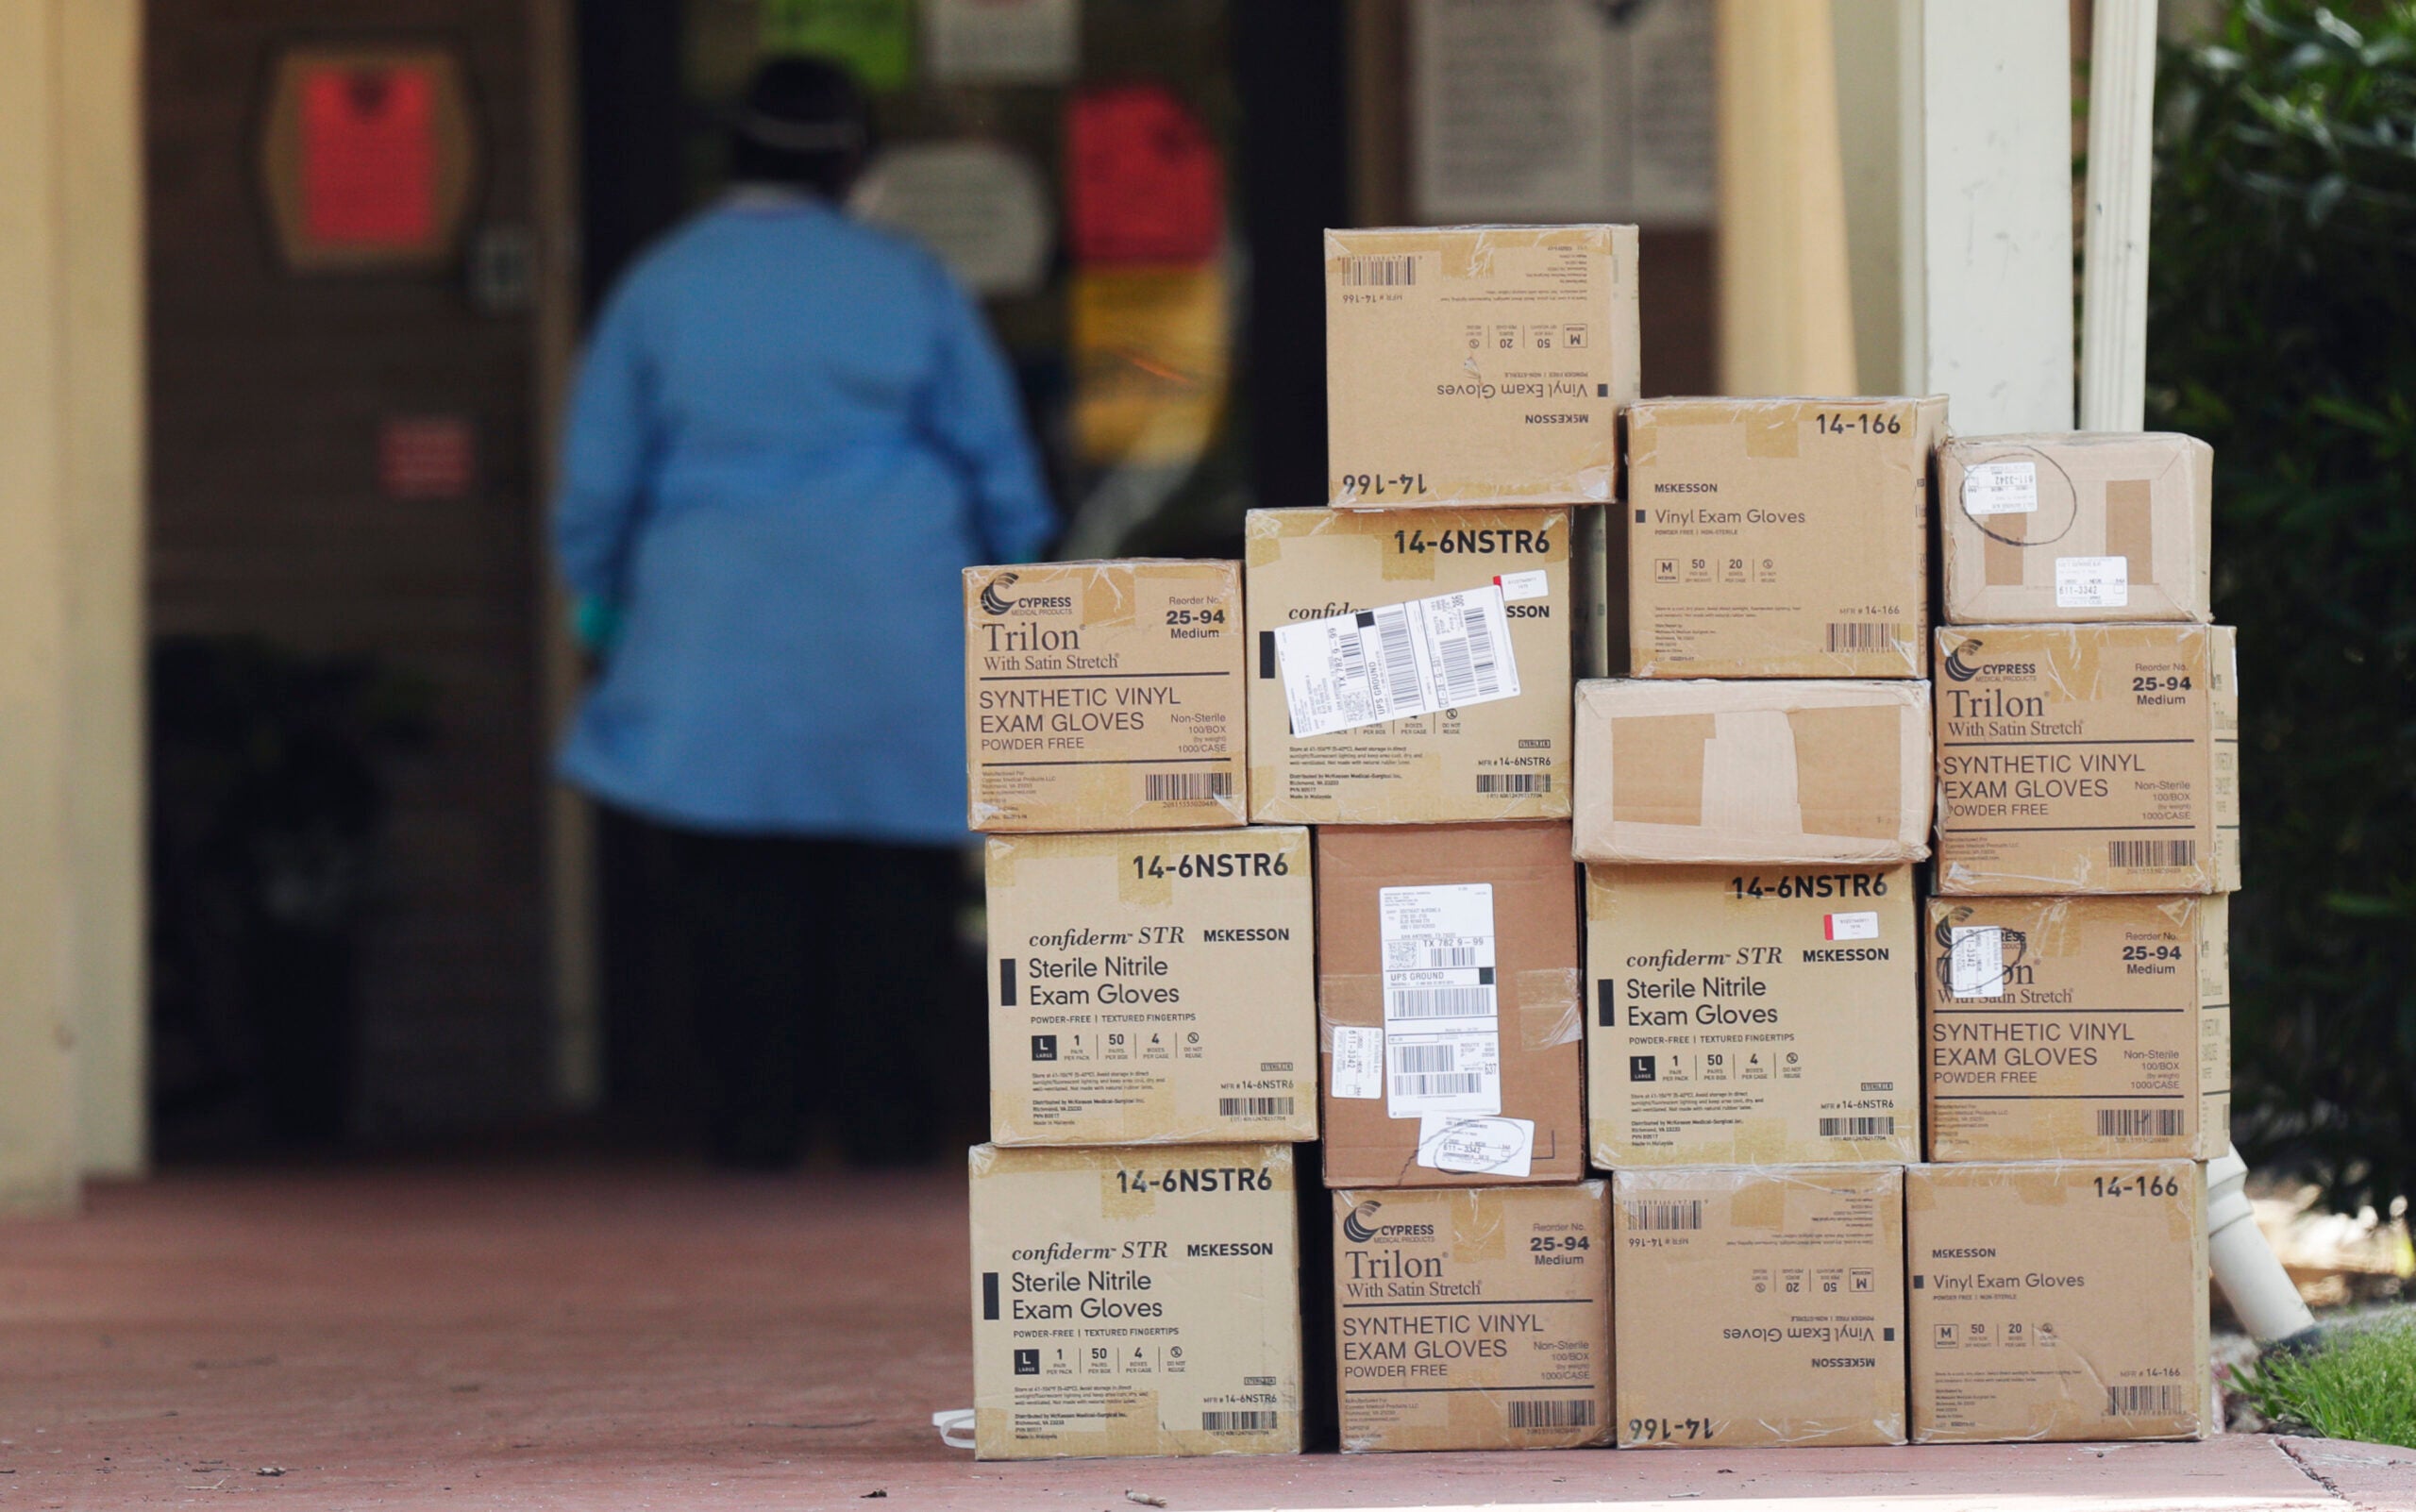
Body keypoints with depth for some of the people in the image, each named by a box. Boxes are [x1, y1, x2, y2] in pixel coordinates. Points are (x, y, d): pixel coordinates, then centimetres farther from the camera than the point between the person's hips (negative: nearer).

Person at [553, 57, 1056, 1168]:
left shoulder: (657, 291, 2)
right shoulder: (909, 284, 3)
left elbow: (599, 482, 6)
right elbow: (999, 463, 8)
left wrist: (598, 597, 22)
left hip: (717, 649, 0)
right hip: (896, 651, 0)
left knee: (736, 896, 2)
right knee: (894, 891, 5)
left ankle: (757, 1119, -1)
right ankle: (883, 1110, 3)